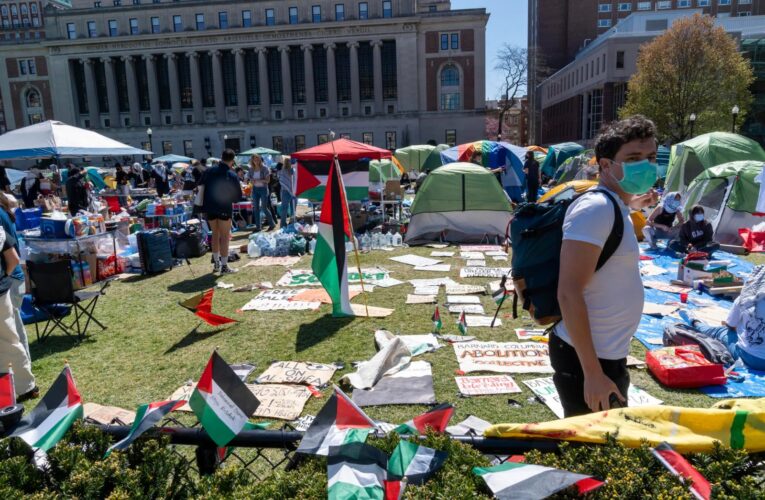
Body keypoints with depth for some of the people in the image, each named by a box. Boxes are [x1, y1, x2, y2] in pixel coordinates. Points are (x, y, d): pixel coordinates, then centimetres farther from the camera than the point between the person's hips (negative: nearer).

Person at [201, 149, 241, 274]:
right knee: (224, 236, 1)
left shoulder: (209, 171, 1)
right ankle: (224, 266, 2)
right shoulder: (232, 175, -12)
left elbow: (201, 187, 8)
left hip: (210, 207, 5)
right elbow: (238, 196, -7)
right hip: (224, 208, -5)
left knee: (215, 234, 17)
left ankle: (216, 263, 24)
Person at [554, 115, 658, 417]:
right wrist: (593, 372, -26)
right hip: (586, 358, -10)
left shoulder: (613, 207, 10)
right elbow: (569, 293, -28)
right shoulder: (596, 208, -22)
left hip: (610, 355, 10)